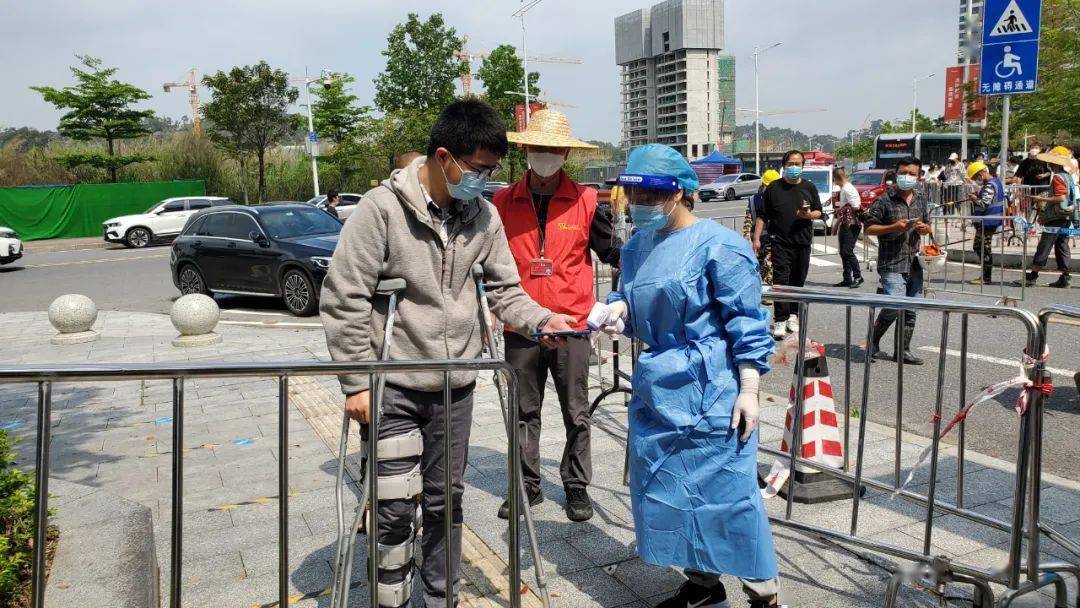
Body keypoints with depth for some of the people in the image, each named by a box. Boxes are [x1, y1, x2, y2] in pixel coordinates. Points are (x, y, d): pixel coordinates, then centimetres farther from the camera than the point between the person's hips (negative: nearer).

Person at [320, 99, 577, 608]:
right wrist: (357, 383, -13)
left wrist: (542, 319, -12)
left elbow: (503, 289, 8)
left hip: (456, 385, 4)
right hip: (394, 385, -4)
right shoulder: (383, 207, -14)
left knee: (446, 500, 14)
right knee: (395, 505, -1)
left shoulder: (484, 215, 1)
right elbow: (344, 298, -12)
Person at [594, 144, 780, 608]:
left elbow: (747, 322, -12)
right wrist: (619, 306, -2)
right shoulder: (636, 246, 9)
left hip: (709, 393, -8)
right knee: (666, 486, 14)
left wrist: (748, 390, -15)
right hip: (656, 387, 8)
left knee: (724, 488, -1)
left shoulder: (717, 245, -13)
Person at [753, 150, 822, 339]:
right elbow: (762, 216, 5)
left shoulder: (809, 187, 9)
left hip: (803, 242, 3)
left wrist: (809, 214, -10)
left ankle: (792, 316, 22)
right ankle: (780, 320, -10)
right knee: (781, 280, -10)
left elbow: (819, 212, 13)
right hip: (781, 243, -3)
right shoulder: (774, 188, 4)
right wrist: (756, 238, -2)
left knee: (798, 280, 9)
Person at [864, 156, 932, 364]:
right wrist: (894, 227, -17)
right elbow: (869, 228, -5)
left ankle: (903, 350, 16)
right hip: (891, 263, -6)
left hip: (914, 264, 6)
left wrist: (924, 228, 2)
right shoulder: (885, 200, -4)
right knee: (894, 307, -15)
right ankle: (873, 342, 6)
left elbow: (927, 226, 26)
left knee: (911, 309, 7)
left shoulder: (922, 201, 14)